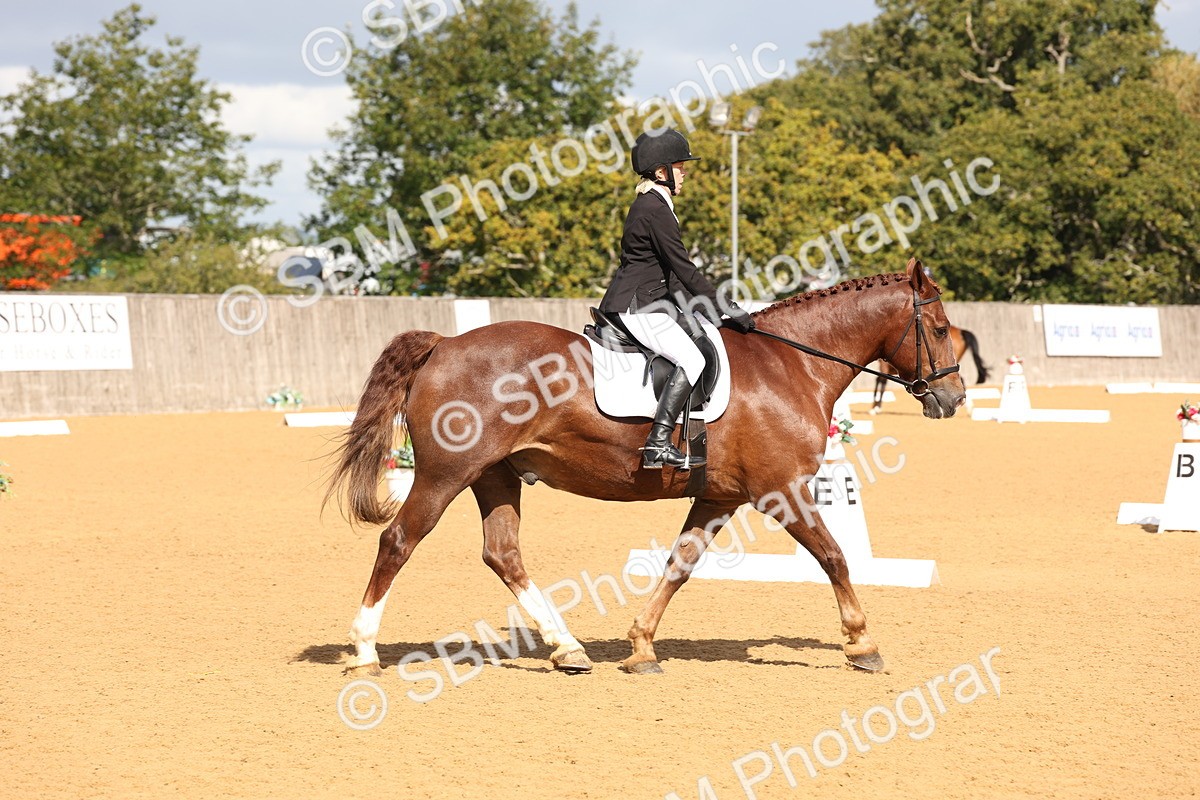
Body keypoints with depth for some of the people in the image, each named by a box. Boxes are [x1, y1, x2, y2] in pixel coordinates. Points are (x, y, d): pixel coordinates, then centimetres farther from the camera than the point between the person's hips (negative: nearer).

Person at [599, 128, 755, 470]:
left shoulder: (650, 205, 18)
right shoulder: (655, 209, -15)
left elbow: (670, 271, 23)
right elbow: (683, 268, -17)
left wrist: (693, 307, 17)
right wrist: (726, 309, -12)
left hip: (643, 303, 11)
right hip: (635, 307, -11)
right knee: (692, 358, -20)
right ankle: (658, 444, -28)